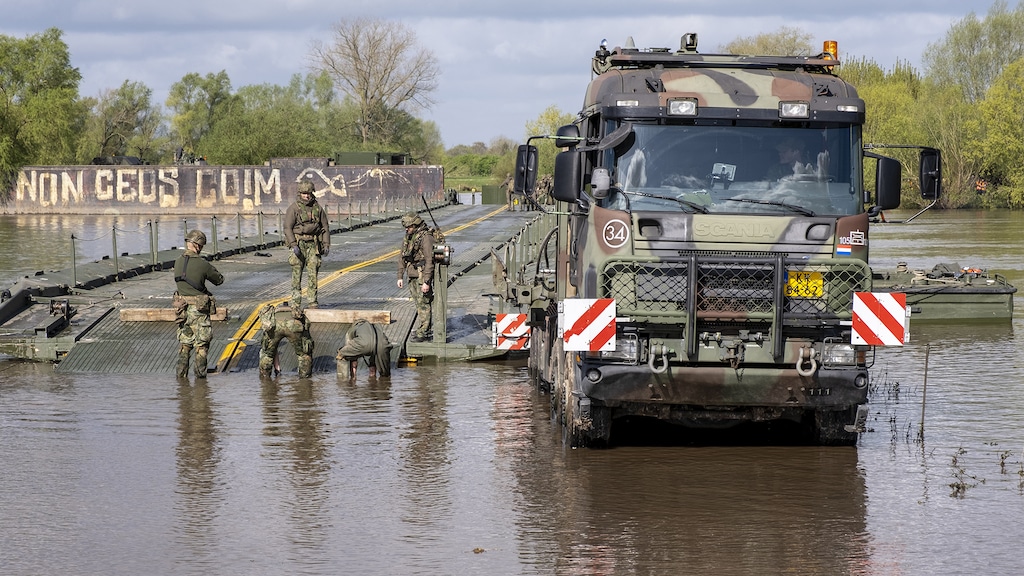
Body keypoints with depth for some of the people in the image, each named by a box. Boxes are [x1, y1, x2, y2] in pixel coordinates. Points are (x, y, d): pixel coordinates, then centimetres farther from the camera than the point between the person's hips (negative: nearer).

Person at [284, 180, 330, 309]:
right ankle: (295, 302, 1)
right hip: (298, 243, -3)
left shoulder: (318, 208, 8)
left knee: (313, 273, -3)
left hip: (313, 245, 3)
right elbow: (287, 228, -8)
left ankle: (312, 301, -1)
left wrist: (326, 245, 3)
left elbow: (325, 227, 13)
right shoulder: (293, 208, -3)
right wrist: (293, 245, -18)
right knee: (297, 273, -3)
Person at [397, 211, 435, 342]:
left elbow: (430, 260, -21)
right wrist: (400, 276, 11)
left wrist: (426, 282, -23)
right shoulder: (408, 238, 9)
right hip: (412, 277, 9)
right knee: (419, 304, 15)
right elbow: (402, 258, 16)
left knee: (423, 304, -6)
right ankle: (427, 328, 26)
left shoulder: (426, 237, -17)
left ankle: (422, 332, -4)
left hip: (423, 276, -9)